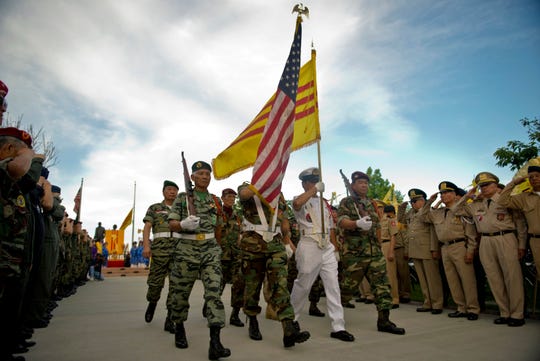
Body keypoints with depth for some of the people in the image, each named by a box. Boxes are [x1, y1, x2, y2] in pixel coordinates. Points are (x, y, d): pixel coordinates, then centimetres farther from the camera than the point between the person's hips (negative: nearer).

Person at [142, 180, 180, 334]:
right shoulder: (154, 208, 14)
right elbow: (147, 227, 3)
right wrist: (146, 246, -12)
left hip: (179, 250, 1)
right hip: (159, 249, -1)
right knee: (155, 282, 3)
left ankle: (170, 319, 0)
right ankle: (152, 303, 36)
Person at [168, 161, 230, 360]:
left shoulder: (216, 200, 11)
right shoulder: (182, 197, 3)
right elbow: (172, 224, -3)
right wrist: (183, 224, -24)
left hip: (211, 249, 2)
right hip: (187, 249, -1)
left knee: (214, 291, -12)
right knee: (180, 292, 9)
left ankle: (215, 343, -14)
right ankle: (179, 328, 36)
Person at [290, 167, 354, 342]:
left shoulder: (324, 202, 17)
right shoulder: (301, 200, -2)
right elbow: (296, 204, -31)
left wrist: (335, 248, 14)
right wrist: (315, 189, -25)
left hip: (327, 248, 6)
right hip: (309, 247, -5)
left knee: (333, 286, 2)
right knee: (303, 286, 6)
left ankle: (338, 327, 7)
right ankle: (291, 319, 27)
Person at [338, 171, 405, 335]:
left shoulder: (372, 204, 17)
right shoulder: (346, 202, -2)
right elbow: (342, 221, -19)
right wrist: (357, 224, -38)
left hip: (375, 252, 6)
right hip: (354, 253, -6)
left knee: (382, 285, 2)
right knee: (348, 287, 3)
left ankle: (383, 321, 10)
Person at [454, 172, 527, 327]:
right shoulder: (476, 204, 16)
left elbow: (520, 223, 3)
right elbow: (458, 210, 21)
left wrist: (521, 245, -2)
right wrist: (467, 196, 11)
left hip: (505, 239, -4)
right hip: (486, 242, 4)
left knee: (512, 277, -4)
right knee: (494, 279, 5)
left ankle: (517, 315, 5)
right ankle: (504, 313, 14)